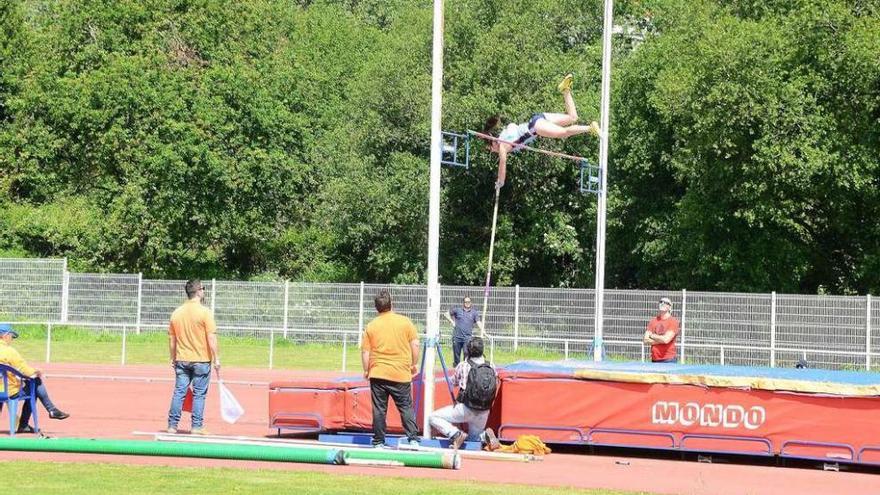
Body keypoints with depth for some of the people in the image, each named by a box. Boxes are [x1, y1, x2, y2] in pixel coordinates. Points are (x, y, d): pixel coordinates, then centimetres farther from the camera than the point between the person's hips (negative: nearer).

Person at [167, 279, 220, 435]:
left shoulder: (176, 313, 5)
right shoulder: (205, 312, -11)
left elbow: (172, 339, 10)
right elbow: (211, 338, -14)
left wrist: (173, 359, 19)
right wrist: (216, 359, -9)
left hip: (182, 360, 4)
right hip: (201, 360, -4)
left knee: (179, 392, 6)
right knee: (199, 394, 3)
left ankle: (172, 426, 6)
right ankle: (196, 427, 4)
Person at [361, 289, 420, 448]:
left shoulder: (371, 326, 0)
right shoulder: (405, 322, -1)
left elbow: (365, 352, 1)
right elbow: (415, 345, 0)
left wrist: (366, 371, 12)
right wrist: (414, 364, 12)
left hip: (378, 374, 0)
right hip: (401, 374, 0)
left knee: (379, 409, 5)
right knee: (406, 408, 6)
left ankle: (378, 442, 5)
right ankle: (413, 439, -2)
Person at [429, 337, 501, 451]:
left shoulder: (463, 366, -8)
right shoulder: (492, 368, -1)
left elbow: (453, 382, 8)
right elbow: (496, 386, 9)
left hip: (465, 409, -4)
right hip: (483, 414, 4)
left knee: (433, 417, 4)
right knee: (474, 437, 28)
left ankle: (455, 433, -15)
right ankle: (486, 435, -6)